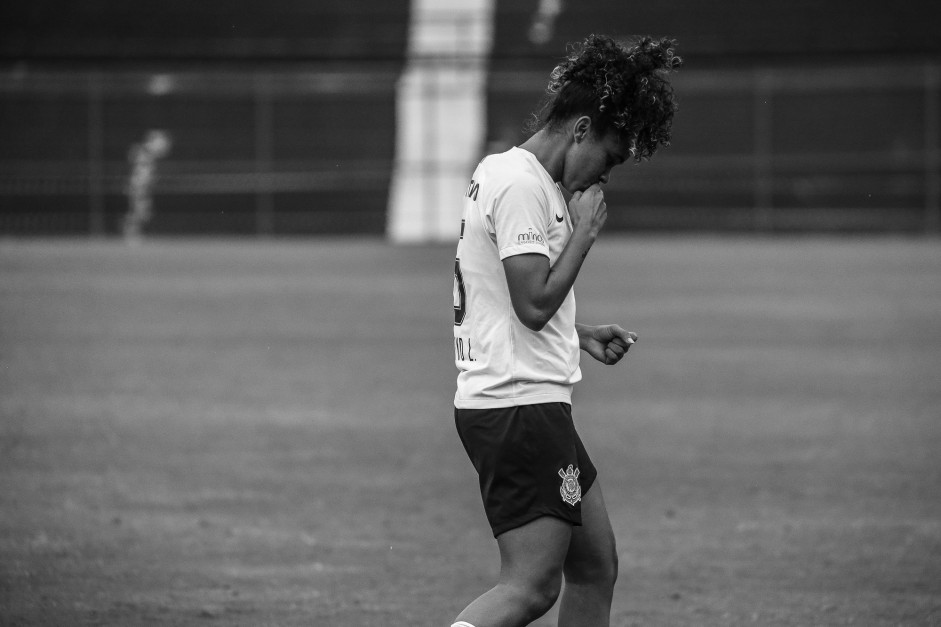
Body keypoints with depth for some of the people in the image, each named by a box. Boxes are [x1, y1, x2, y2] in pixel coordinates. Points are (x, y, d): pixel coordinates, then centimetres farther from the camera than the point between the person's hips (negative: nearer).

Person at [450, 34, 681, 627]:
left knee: (596, 566, 14)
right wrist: (585, 230, -9)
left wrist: (583, 335, 20)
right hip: (521, 403, -11)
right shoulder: (523, 185, -14)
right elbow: (534, 303, -20)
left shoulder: (502, 172, 18)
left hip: (532, 404, 11)